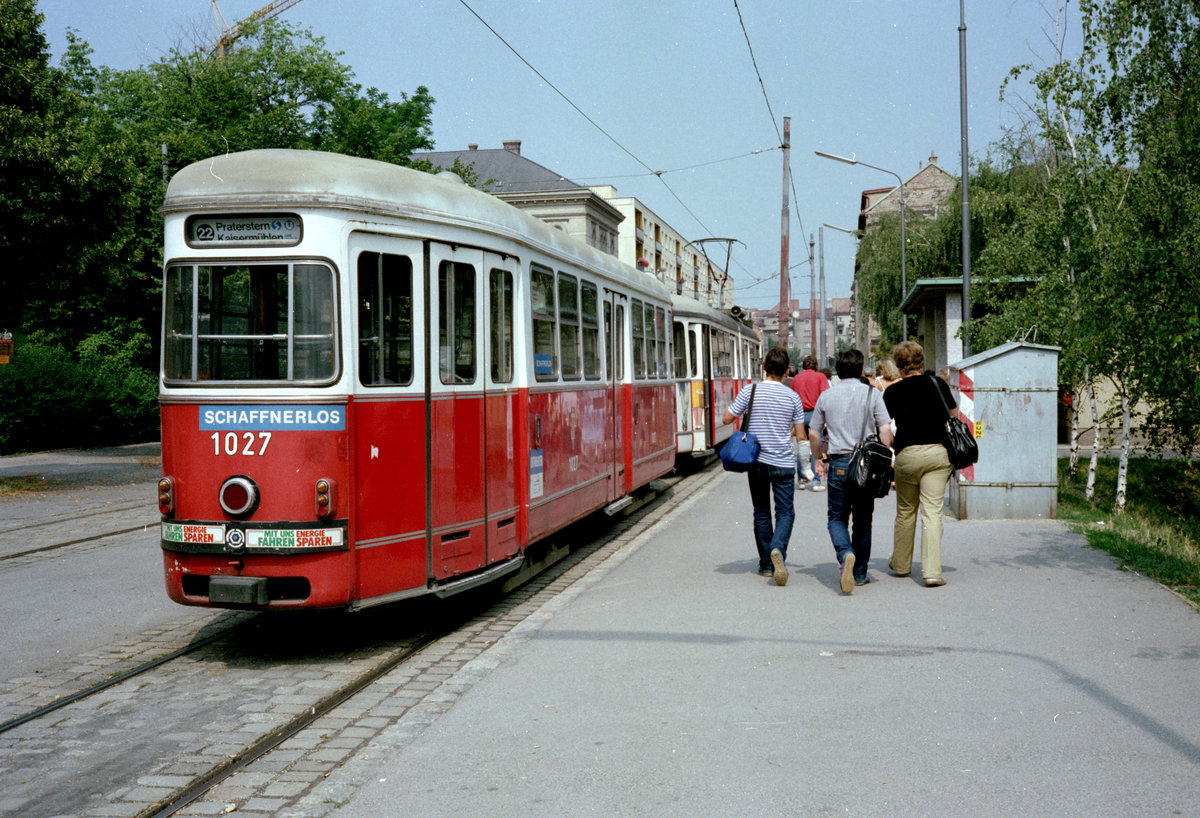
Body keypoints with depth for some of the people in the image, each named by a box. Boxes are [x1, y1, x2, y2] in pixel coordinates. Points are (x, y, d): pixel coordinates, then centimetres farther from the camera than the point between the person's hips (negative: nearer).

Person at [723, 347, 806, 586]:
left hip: (756, 462, 1)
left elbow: (727, 418, -2)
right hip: (783, 464, -1)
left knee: (761, 512, 13)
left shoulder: (750, 391, -6)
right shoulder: (792, 397, -3)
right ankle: (778, 549, -24)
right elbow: (800, 434, 2)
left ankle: (766, 564, 15)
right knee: (785, 512, 3)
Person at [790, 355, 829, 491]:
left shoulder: (796, 379, 11)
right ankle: (815, 481, -4)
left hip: (800, 414, 3)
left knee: (801, 448, 10)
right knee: (816, 449, -1)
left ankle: (803, 480, 12)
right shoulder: (820, 377, 1)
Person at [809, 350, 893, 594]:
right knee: (863, 521, 11)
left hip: (838, 463, 0)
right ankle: (860, 574, 15)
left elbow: (813, 433, 8)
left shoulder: (826, 396, 4)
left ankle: (846, 553, -21)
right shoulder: (871, 393, -1)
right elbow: (885, 430, -7)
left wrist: (819, 460, 22)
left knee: (836, 518, 8)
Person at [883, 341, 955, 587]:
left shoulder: (892, 392, -1)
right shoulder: (938, 384, 5)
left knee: (905, 511, 15)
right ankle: (932, 571, -9)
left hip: (908, 454, -1)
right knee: (932, 512, -1)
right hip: (938, 452, 1)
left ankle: (901, 565, 28)